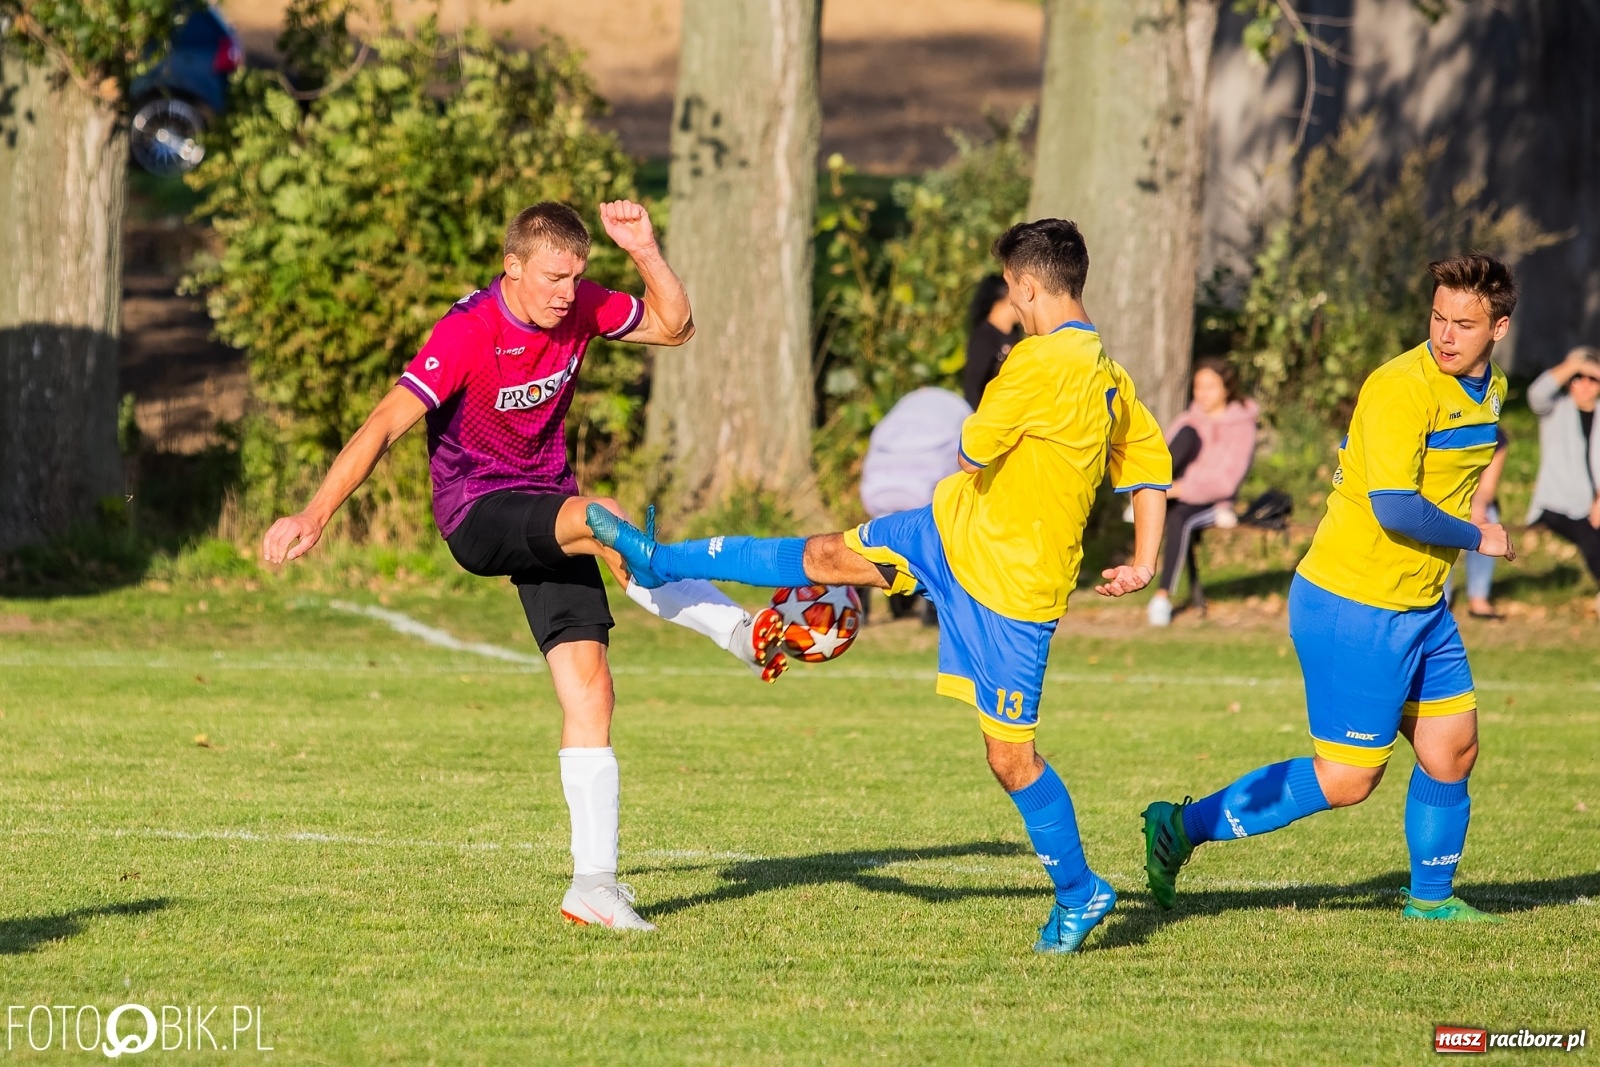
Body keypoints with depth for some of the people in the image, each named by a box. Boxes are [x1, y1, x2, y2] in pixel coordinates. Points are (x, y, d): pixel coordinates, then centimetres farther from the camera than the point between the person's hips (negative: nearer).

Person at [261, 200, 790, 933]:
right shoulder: (468, 333, -22)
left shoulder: (578, 307, -4)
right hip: (476, 514, -6)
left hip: (548, 504, 6)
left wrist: (646, 253, -10)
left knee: (588, 685, -4)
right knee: (607, 520, -35)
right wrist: (314, 516, -30)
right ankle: (747, 632, -28)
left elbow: (673, 326, 7)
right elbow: (385, 425, -24)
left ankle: (594, 883, -2)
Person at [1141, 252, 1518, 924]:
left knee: (1453, 750, 11)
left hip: (1421, 609, 9)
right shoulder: (1400, 389, -22)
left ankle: (1430, 896, 30)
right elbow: (1394, 508, -30)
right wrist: (1477, 538, -16)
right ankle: (1182, 828, 4)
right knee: (1347, 779, -6)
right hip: (1352, 608, -9)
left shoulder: (1490, 391, 8)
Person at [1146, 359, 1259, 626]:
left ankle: (1163, 596, -36)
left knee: (1180, 518, -38)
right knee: (1189, 434, -17)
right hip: (1177, 494, 4)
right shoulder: (1188, 421, 12)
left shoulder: (1242, 428, -3)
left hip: (1210, 502, -4)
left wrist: (1181, 488, -24)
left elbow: (1226, 480, -14)